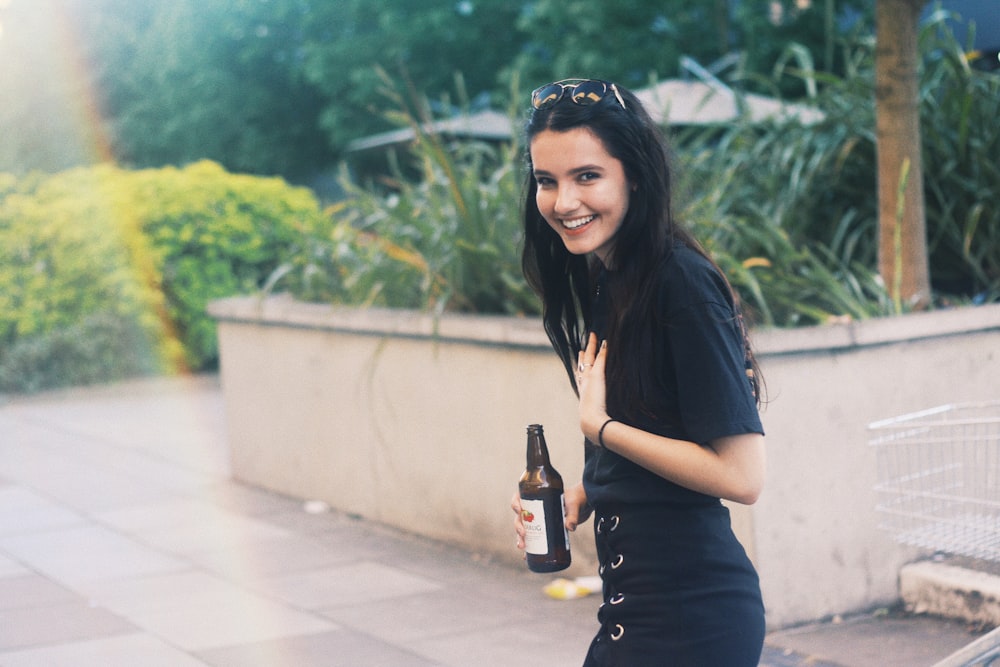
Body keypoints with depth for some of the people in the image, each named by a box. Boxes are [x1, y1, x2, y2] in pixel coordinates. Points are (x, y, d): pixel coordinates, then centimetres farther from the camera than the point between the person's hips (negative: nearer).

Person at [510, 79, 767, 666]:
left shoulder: (681, 284, -18)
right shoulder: (600, 283, 9)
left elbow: (740, 474, -21)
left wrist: (600, 425, -15)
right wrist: (580, 497, 1)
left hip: (688, 619, -8)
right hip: (635, 603, 8)